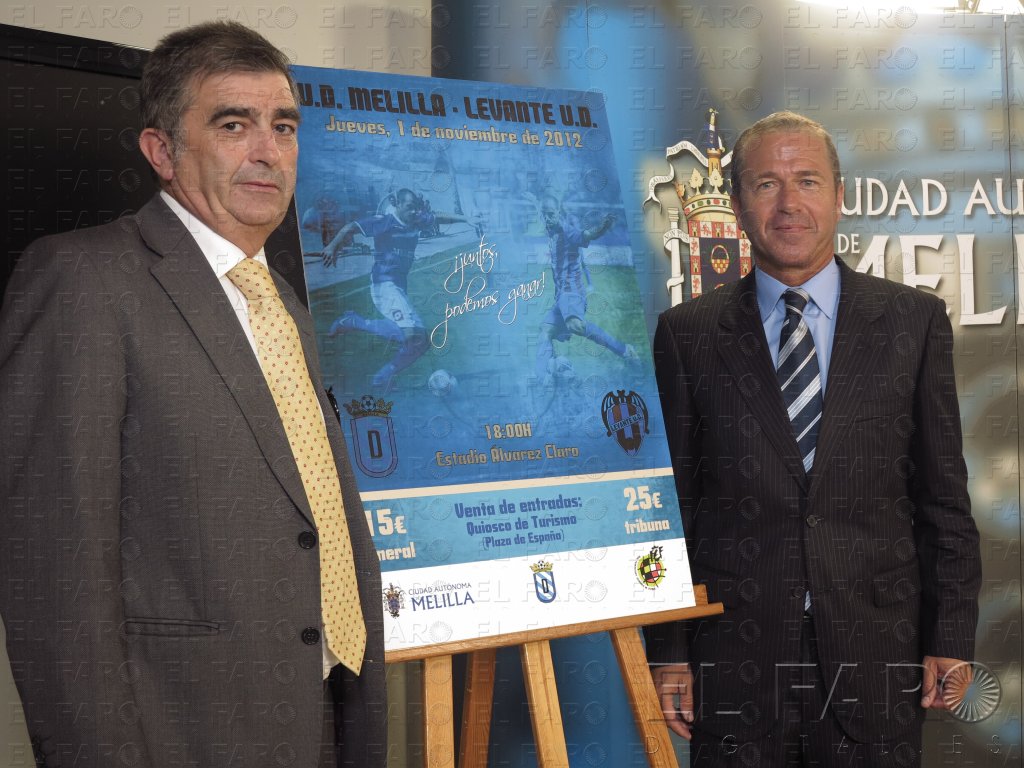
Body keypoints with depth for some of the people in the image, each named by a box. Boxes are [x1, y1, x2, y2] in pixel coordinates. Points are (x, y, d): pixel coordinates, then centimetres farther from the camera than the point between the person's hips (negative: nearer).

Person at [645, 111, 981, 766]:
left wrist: (951, 637, 1)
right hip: (737, 657, 0)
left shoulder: (914, 320, 6)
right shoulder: (688, 334, 4)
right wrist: (668, 651, 0)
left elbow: (943, 494, 6)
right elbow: (671, 502, 4)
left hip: (876, 654, 1)